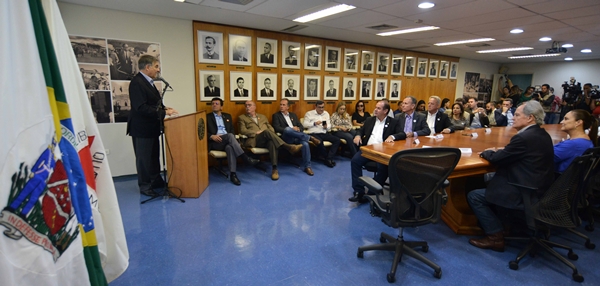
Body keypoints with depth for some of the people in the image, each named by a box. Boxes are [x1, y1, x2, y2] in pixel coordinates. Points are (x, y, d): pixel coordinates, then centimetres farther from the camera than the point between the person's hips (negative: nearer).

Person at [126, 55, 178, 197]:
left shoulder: (148, 82, 12)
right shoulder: (137, 82, -18)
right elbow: (141, 107, -26)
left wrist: (164, 109, 0)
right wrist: (163, 113, -22)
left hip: (151, 127, 10)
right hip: (142, 128, -10)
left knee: (154, 156, 18)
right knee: (143, 157, 3)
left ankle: (156, 181, 30)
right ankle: (145, 186, 16)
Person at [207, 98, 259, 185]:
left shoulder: (227, 116, 23)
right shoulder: (207, 117, 14)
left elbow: (232, 130, 16)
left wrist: (231, 140, -6)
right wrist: (212, 136, -16)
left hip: (227, 141, 2)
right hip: (215, 142, -2)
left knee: (230, 147, -36)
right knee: (229, 135, -34)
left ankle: (232, 174, -42)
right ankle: (246, 158, -39)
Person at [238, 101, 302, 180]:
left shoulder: (263, 117, 30)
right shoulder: (242, 118, 19)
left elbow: (271, 128, 22)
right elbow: (242, 131, 4)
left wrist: (270, 135, -3)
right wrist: (256, 132, -10)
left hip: (267, 139, 3)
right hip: (254, 140, -3)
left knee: (272, 143, -37)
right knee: (266, 131, -35)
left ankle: (274, 169, -44)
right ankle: (288, 147, -41)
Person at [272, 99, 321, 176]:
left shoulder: (293, 115, 24)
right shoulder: (276, 115, 11)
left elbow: (301, 127, 19)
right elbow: (277, 128, -5)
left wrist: (298, 129, -7)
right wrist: (291, 129, -17)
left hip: (297, 137, 3)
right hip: (286, 138, -3)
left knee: (305, 143, -31)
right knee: (287, 129, -38)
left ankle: (307, 166, -20)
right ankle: (310, 138, -26)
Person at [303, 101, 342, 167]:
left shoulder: (326, 113, 20)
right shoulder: (309, 113, 6)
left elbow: (329, 126, 15)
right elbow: (305, 124, -3)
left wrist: (326, 126, -8)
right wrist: (314, 123, -15)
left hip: (324, 133, 5)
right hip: (314, 134, -5)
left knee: (337, 140, -18)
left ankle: (329, 159, -23)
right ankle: (327, 157, -16)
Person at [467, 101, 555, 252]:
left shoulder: (524, 137, -22)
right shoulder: (543, 135, 8)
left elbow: (496, 159, -16)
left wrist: (487, 152, 5)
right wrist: (497, 151, 9)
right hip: (539, 188, 10)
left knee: (473, 196, -5)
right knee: (488, 180, 23)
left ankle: (495, 237, 2)